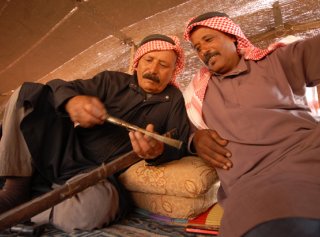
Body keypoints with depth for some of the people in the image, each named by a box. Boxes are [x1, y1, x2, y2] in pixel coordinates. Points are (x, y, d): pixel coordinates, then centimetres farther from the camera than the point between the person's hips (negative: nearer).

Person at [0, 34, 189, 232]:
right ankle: (16, 189, -8)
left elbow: (179, 145, -4)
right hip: (65, 152, 3)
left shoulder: (173, 100, 7)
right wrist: (71, 101, -26)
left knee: (96, 204, -37)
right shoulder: (113, 81, 8)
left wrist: (159, 151, -29)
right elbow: (59, 87, 0)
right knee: (27, 92, -8)